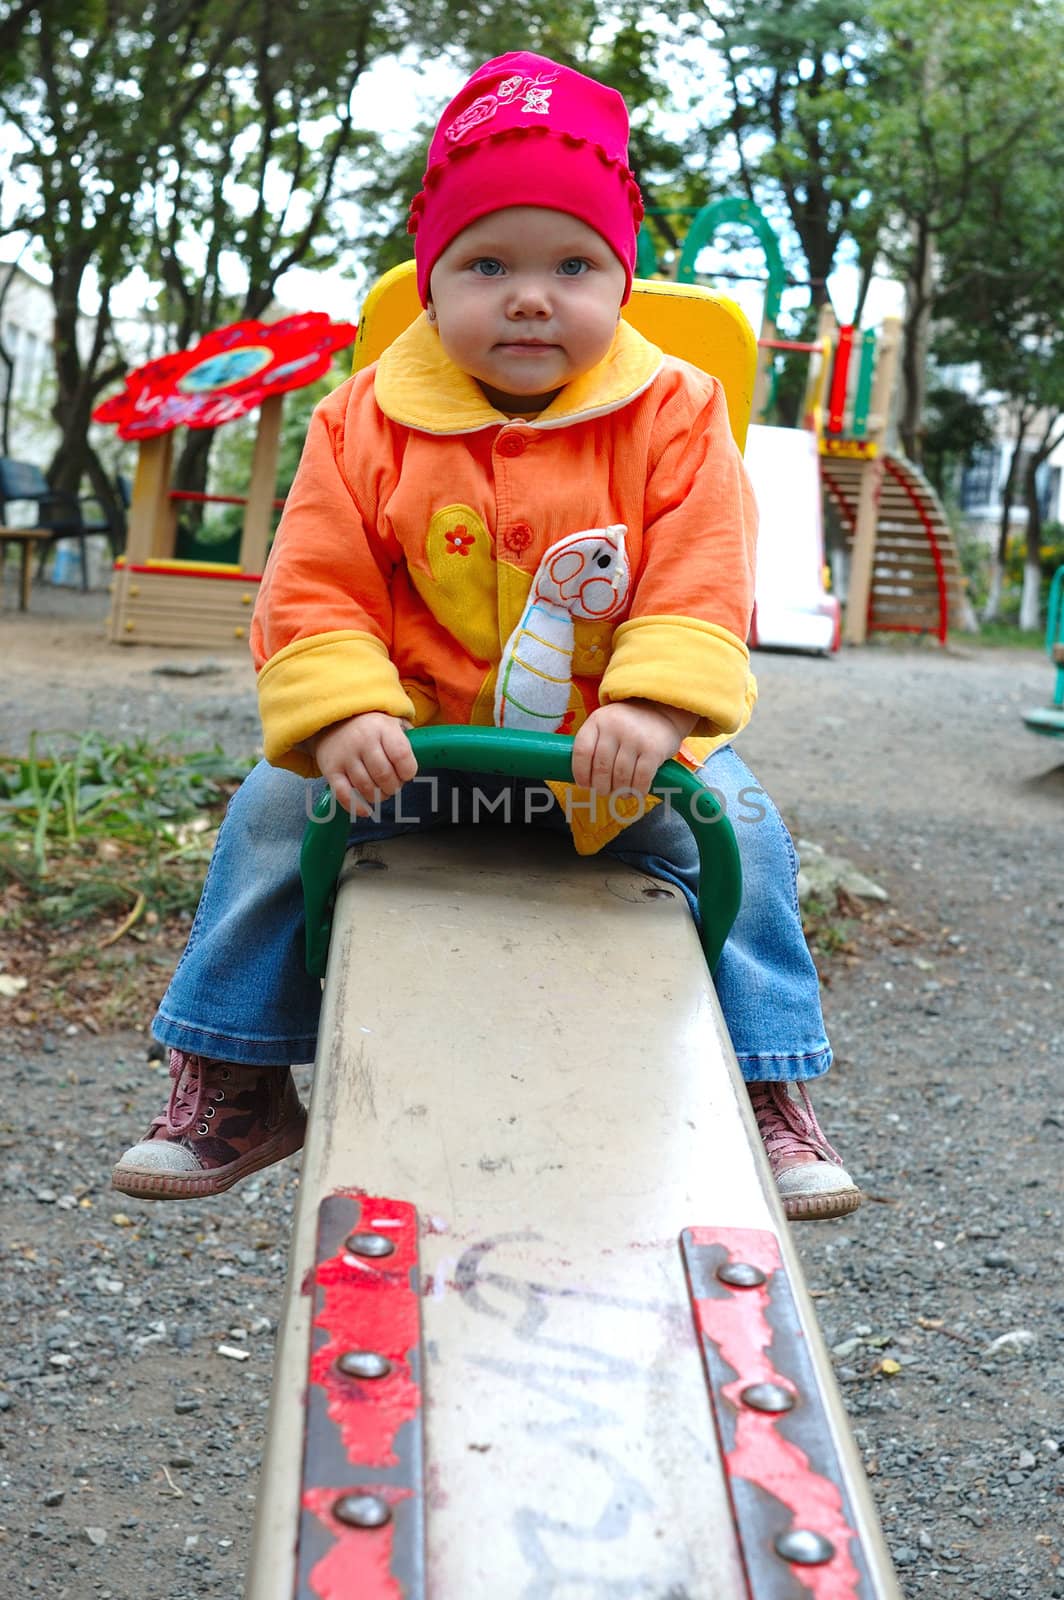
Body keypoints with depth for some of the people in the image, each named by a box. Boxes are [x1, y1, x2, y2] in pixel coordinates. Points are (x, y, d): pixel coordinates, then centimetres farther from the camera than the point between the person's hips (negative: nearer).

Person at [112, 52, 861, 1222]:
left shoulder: (673, 415, -7)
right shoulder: (365, 423, -5)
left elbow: (702, 587, -15)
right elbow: (313, 590, -9)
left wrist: (653, 708, -33)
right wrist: (341, 714, -27)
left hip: (615, 751, -1)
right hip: (412, 740, 1)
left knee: (737, 828, -19)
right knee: (274, 813, -12)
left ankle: (773, 1093, -1)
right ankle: (232, 1084, 6)